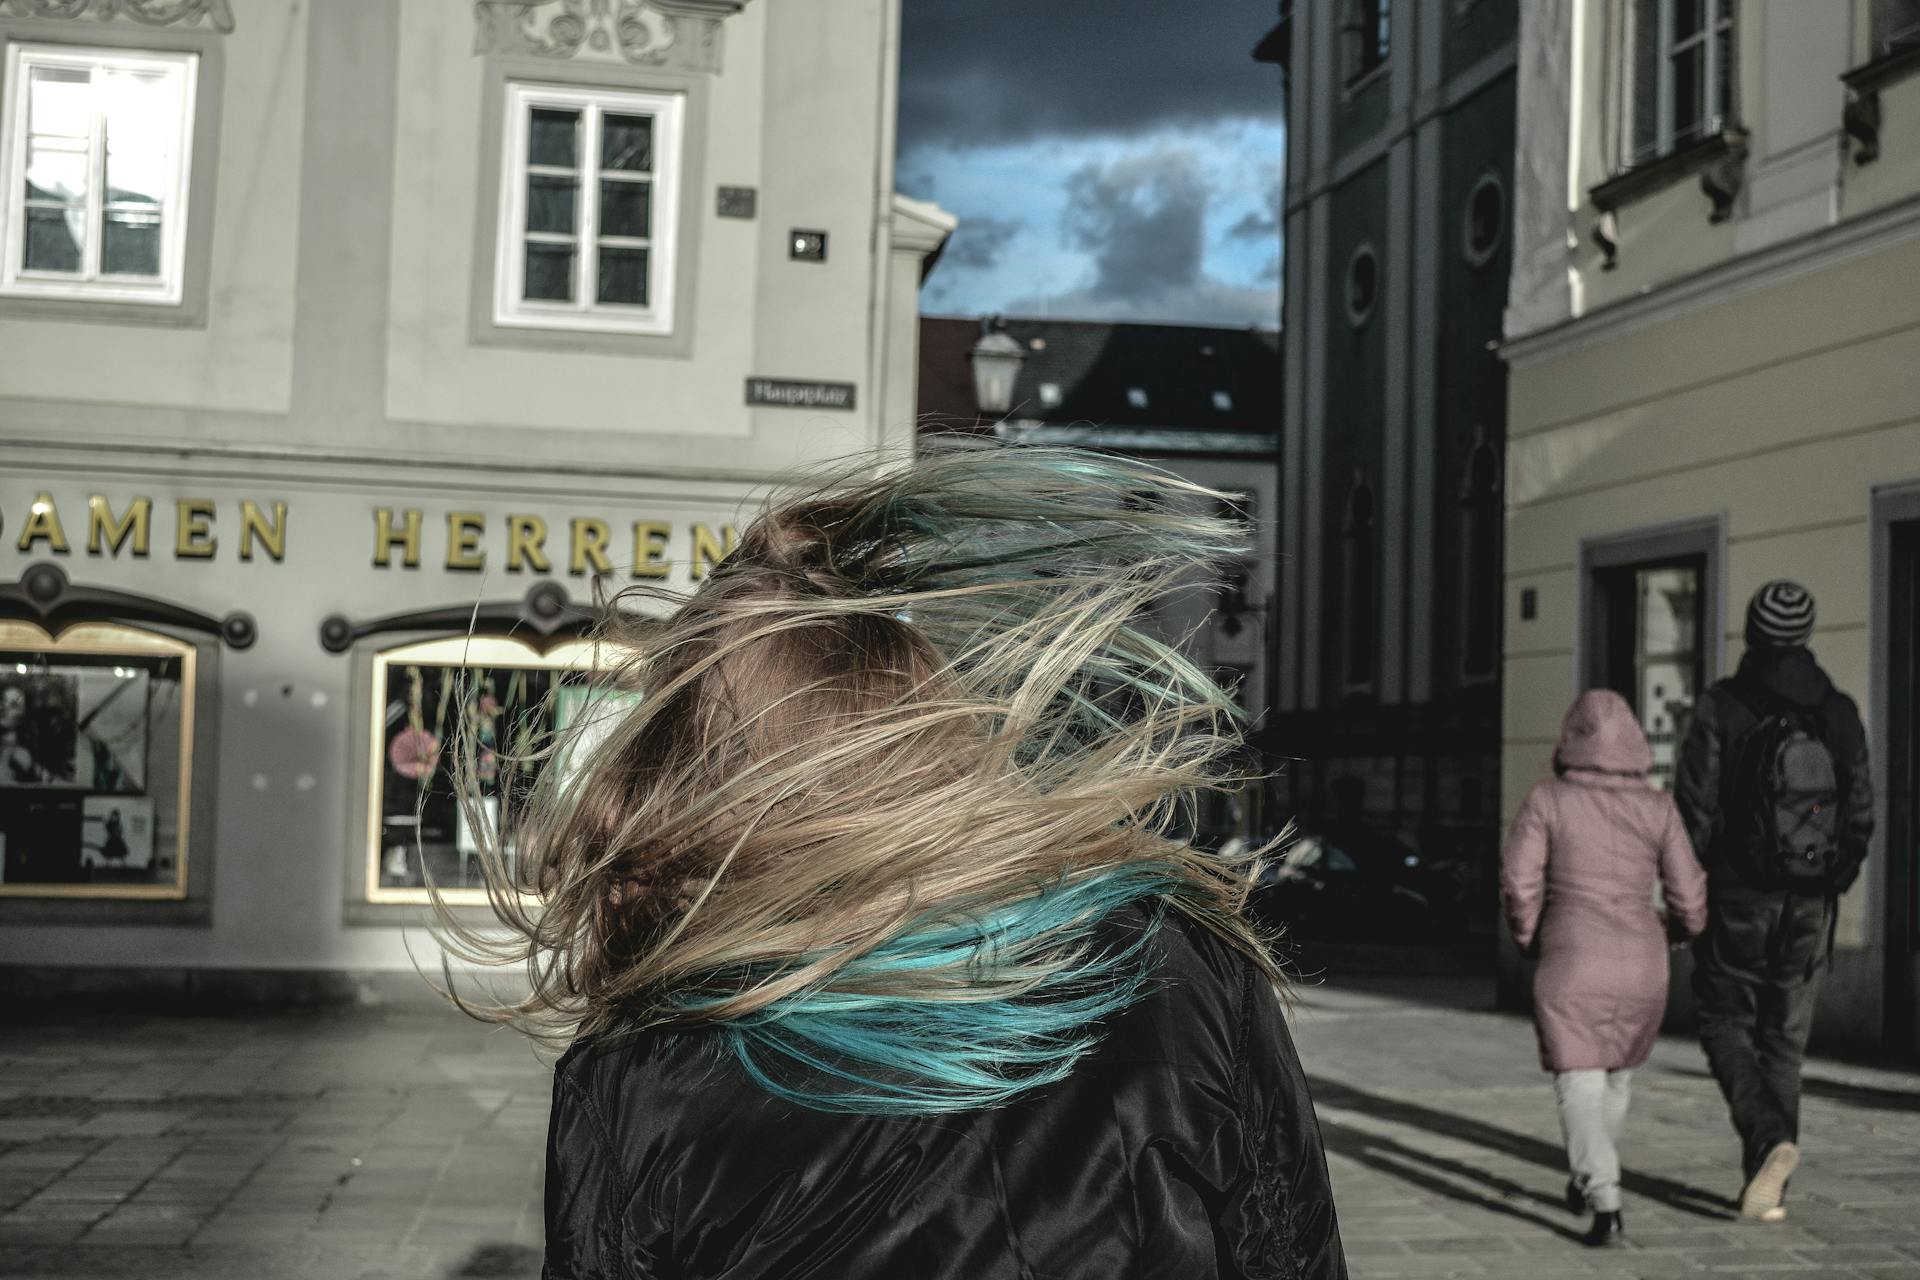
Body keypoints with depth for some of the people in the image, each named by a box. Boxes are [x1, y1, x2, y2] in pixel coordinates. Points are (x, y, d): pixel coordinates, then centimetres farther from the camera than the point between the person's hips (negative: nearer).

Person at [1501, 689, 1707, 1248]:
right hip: (1642, 962, 3)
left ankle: (1606, 1206, -15)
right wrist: (1680, 928, 22)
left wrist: (1530, 939, 10)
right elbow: (1689, 896, 0)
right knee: (1618, 1075, 22)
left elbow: (1518, 882, -8)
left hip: (1570, 962, -3)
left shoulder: (1548, 800, -4)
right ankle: (1587, 1181, 39)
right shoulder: (1658, 808, 1)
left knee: (1580, 1085, 1)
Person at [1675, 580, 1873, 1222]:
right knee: (1784, 1040, 13)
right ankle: (1767, 1188, 13)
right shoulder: (1840, 712, 2)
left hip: (1738, 898, -3)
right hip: (1809, 906, 4)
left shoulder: (1722, 705, -9)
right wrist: (1830, 888, 16)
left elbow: (1696, 807, -12)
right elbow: (1861, 815, 3)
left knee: (1726, 1024, 12)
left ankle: (1769, 1139, -13)